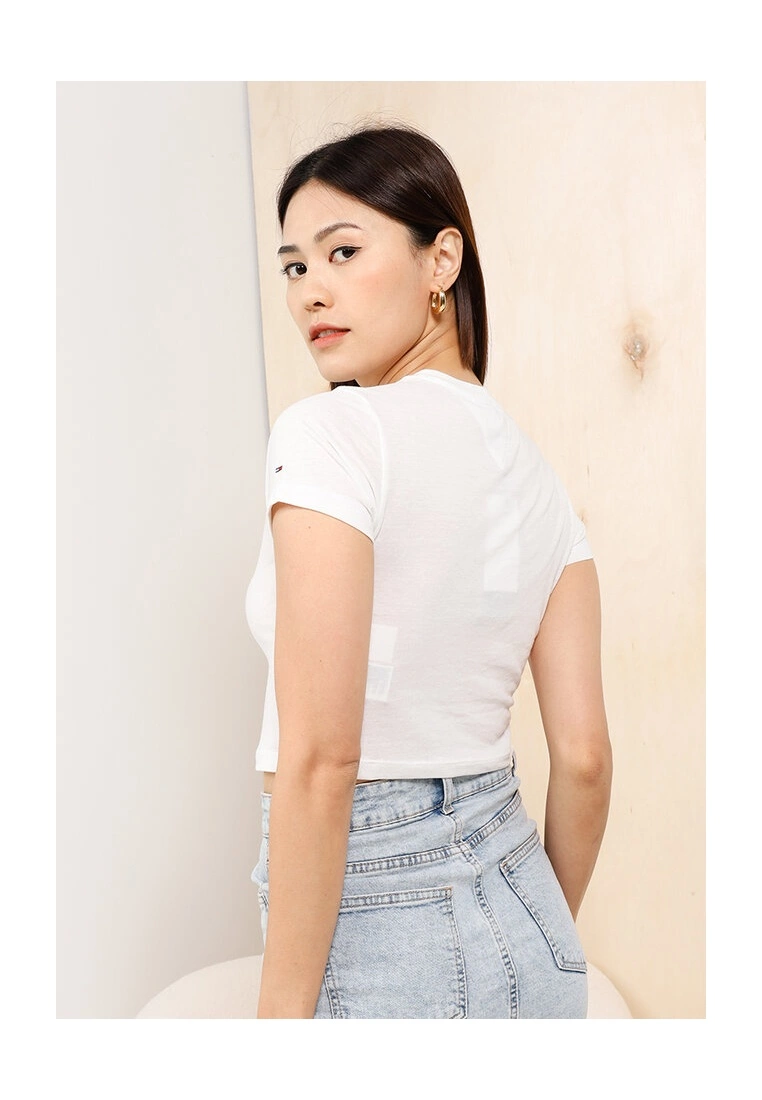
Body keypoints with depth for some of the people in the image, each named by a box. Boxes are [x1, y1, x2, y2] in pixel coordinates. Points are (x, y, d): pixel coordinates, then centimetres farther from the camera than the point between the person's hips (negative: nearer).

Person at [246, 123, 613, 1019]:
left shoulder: (330, 431, -16)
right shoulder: (529, 466, 5)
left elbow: (319, 760, -21)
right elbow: (584, 757, 5)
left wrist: (282, 1008, -14)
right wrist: (540, 942, 17)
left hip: (371, 919, -6)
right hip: (517, 902, 6)